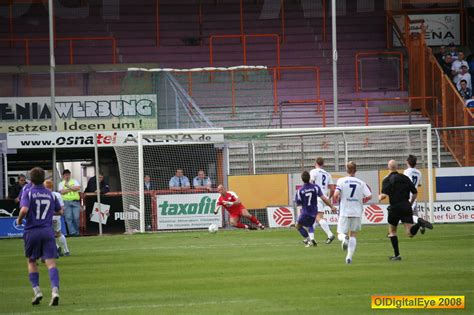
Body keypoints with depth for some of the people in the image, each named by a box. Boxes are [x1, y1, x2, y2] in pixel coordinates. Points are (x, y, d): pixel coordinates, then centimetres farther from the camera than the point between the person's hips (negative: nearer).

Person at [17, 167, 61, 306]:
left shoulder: (28, 193, -5)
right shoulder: (50, 194, 8)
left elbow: (24, 209, -20)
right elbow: (59, 211, 18)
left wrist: (19, 219, -1)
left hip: (32, 231, -2)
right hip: (47, 231, 2)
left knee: (31, 261, 17)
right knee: (51, 262, -5)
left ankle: (36, 290, 7)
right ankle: (55, 290, -24)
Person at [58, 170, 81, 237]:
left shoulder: (74, 181, 16)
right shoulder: (61, 184, 13)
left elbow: (78, 188, -3)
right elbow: (62, 191, -5)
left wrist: (69, 186, -4)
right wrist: (72, 189, -2)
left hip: (75, 201, 0)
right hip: (66, 202, 0)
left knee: (76, 217, -7)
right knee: (68, 218, -8)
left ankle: (76, 232, 5)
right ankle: (72, 232, -8)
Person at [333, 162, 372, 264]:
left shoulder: (341, 181, -3)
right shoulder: (361, 183, 3)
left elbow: (336, 195, -14)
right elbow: (369, 196, -4)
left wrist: (337, 200, 9)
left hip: (344, 212, -2)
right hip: (357, 212, 2)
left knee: (340, 234, 8)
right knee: (353, 235, 13)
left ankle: (344, 238, -28)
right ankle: (349, 256, 1)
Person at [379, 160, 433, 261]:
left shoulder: (387, 180, -3)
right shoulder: (405, 178, 12)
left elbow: (384, 195, -14)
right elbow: (415, 192, 13)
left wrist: (380, 197, 9)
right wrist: (411, 203, 28)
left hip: (395, 207, -3)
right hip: (406, 206, 3)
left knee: (392, 231, 17)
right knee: (410, 233, -3)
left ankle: (397, 255, 13)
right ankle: (419, 223, -32)